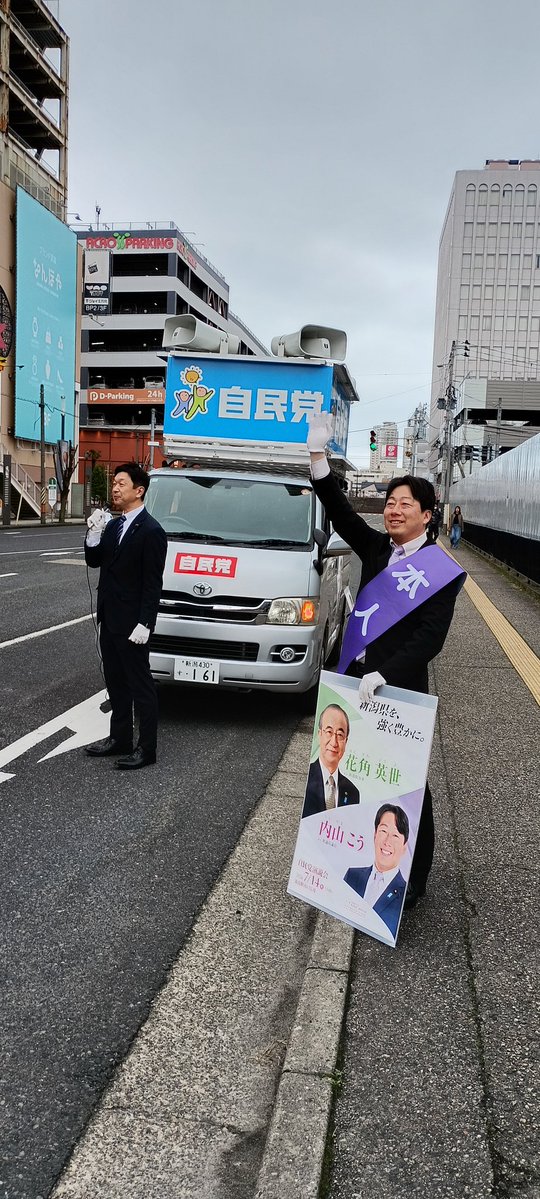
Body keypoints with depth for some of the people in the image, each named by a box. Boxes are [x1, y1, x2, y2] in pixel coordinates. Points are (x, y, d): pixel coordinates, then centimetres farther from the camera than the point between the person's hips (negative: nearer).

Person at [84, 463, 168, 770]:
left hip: (131, 623, -9)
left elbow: (153, 583, -16)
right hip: (109, 619, 9)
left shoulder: (151, 531, -15)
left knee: (140, 686, 0)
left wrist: (144, 624, -20)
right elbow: (94, 561, 13)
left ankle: (147, 748, 9)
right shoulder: (112, 525, 11)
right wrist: (94, 534, -4)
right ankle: (120, 739, 30)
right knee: (116, 682, 17)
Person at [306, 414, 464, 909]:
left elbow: (430, 637, -16)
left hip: (400, 688, -5)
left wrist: (382, 676, -26)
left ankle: (414, 877, 20)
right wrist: (319, 457, -11)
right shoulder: (377, 549, 7)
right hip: (358, 681, 6)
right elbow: (342, 514, -2)